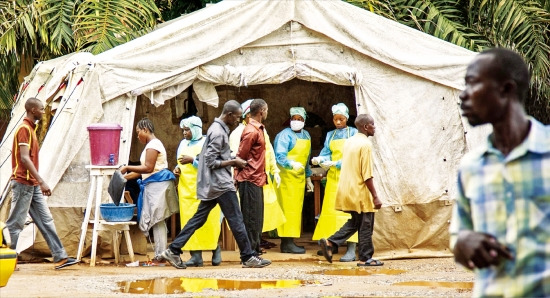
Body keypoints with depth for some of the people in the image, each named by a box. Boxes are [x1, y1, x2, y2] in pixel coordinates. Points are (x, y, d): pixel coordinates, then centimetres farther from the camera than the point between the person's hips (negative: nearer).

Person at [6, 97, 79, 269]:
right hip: (23, 183, -10)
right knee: (15, 224, -3)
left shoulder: (30, 128, 16)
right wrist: (41, 182, -25)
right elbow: (24, 159, -21)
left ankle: (60, 257, 5)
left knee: (46, 220, 6)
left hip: (33, 185, 10)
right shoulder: (24, 129, -13)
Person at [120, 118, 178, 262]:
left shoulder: (153, 145, -11)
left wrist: (127, 168, -14)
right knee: (158, 221, 9)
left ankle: (160, 255, -9)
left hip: (157, 184, -10)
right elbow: (144, 170, 20)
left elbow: (148, 168, -18)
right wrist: (125, 177, 17)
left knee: (157, 220, -9)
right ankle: (160, 254, 9)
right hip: (153, 185, 10)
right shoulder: (151, 145, 21)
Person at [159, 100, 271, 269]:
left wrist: (232, 161, 10)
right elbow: (211, 162, -19)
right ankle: (248, 257, 1)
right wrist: (233, 162, -12)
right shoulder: (218, 132, -16)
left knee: (199, 218, 9)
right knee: (236, 220, -4)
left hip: (212, 185, 10)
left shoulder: (218, 128, 16)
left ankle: (173, 251, 8)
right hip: (221, 184, -10)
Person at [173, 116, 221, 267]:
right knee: (189, 221, -4)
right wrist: (177, 169, 5)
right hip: (186, 189, 5)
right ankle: (196, 256, -4)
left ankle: (216, 250, 17)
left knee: (207, 222, -4)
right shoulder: (183, 143, 15)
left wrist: (192, 160, -18)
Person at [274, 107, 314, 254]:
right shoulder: (285, 135, -10)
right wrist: (292, 164, -40)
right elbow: (279, 156, -22)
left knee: (296, 209, 9)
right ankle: (287, 243, -10)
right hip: (286, 176, -8)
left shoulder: (306, 135, 15)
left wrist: (308, 178, 25)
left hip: (299, 177, 8)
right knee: (288, 208, -10)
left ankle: (287, 242, 15)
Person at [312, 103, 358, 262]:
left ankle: (351, 250, -14)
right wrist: (319, 159, -16)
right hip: (333, 177, 5)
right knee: (330, 209, 5)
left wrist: (335, 163, -18)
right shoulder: (330, 135, 16)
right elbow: (326, 153, 6)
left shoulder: (353, 133, 1)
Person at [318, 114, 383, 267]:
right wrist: (375, 197, -16)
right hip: (360, 192, -8)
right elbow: (367, 175, -19)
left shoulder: (349, 142, 10)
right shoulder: (365, 144, -16)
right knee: (365, 226, 3)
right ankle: (365, 258, 10)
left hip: (348, 190, 8)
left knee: (354, 222, 18)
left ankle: (330, 242, 7)